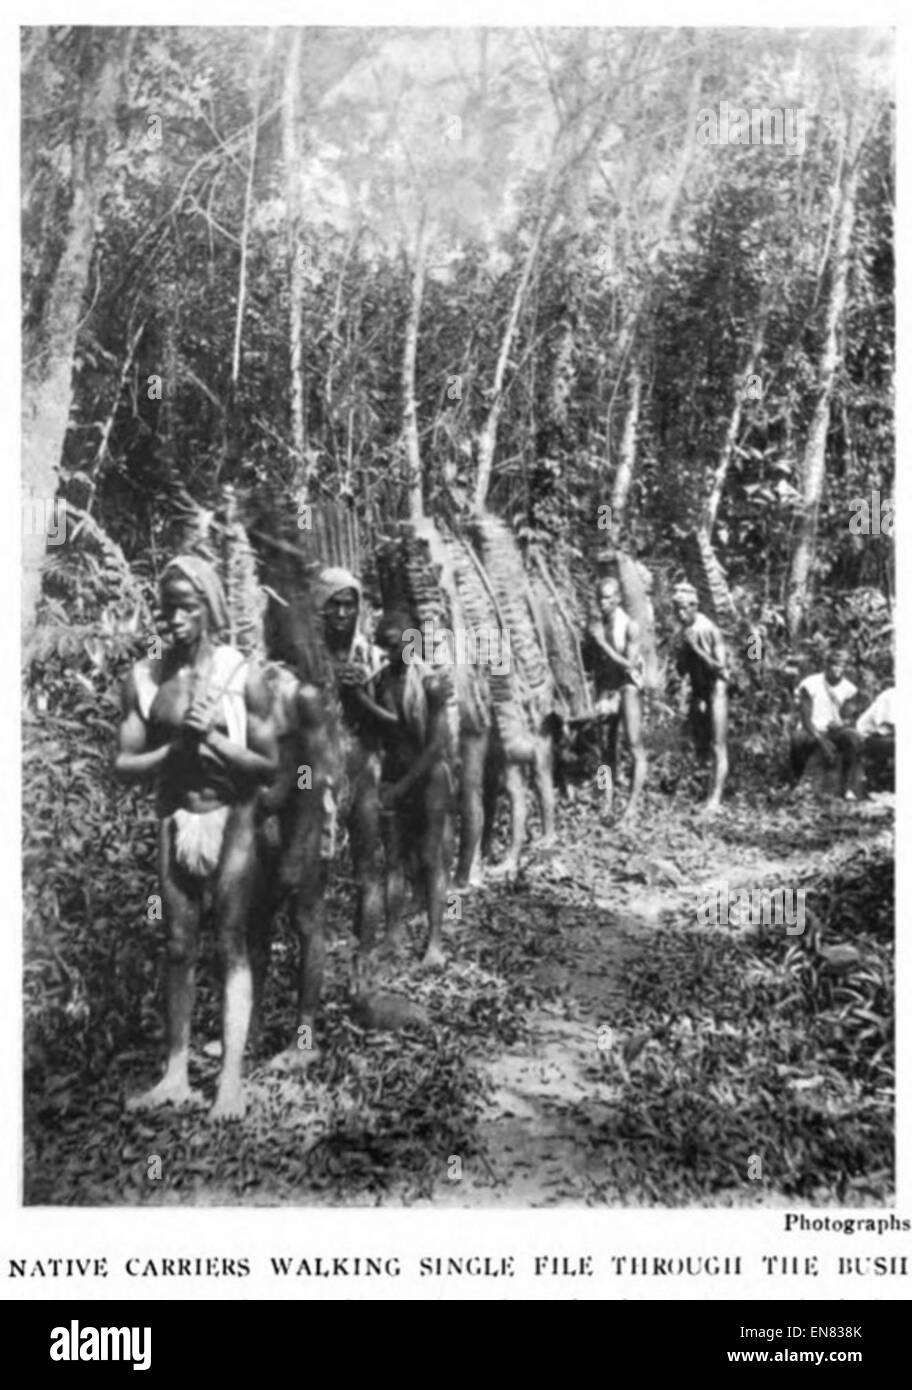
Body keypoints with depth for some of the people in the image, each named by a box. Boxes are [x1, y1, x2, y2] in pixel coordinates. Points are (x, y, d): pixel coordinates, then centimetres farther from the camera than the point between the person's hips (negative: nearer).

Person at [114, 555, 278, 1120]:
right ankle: (176, 1074, 17)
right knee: (179, 948, 8)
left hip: (232, 819, -3)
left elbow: (270, 764, -7)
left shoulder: (242, 674, -9)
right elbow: (125, 766, -1)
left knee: (234, 945, 0)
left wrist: (211, 740, -18)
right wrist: (176, 748, -16)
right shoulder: (145, 677, -2)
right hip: (176, 820, 3)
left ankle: (232, 1078, 3)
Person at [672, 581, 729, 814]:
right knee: (700, 748, 8)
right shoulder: (685, 632, 6)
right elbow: (682, 671, 11)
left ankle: (715, 799, -13)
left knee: (718, 748, -9)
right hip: (697, 693, 8)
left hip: (715, 691, -8)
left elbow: (720, 667, -18)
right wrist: (683, 650, -7)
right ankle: (704, 794, 12)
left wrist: (697, 648, -22)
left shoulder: (709, 630, -15)